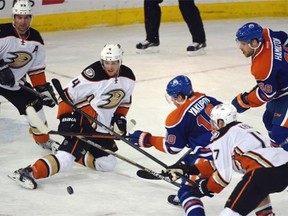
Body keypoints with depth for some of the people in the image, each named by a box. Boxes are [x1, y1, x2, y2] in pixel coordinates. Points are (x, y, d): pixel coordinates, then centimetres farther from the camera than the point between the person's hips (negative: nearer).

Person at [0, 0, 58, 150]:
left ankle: (43, 139, 26)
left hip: (15, 82, 6)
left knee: (34, 104, 6)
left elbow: (37, 69, 4)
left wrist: (44, 89, 0)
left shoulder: (35, 40, -3)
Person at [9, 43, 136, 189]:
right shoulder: (93, 74, -21)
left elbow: (125, 100, 18)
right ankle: (30, 172, -31)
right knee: (66, 158, -24)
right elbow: (68, 94, -16)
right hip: (83, 120, -8)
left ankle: (77, 154, 19)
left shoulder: (128, 77, -1)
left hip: (103, 127, 8)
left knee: (107, 165, 6)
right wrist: (65, 116, -20)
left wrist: (120, 118, 9)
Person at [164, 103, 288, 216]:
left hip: (265, 172, -9)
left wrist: (206, 189, 16)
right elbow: (222, 163, 30)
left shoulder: (222, 137, 2)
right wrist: (189, 169, 29)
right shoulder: (243, 129, 28)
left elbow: (223, 174, -1)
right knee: (257, 189, 39)